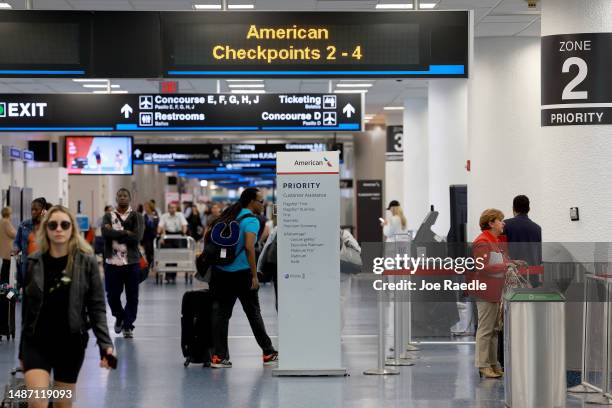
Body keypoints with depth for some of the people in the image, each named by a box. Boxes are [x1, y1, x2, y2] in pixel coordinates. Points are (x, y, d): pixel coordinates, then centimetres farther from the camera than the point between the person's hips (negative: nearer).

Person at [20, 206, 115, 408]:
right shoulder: (34, 262, 1)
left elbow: (97, 307, -3)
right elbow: (27, 306, 8)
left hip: (71, 342, 0)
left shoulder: (87, 262, -3)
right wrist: (22, 350, 11)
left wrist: (105, 344, -14)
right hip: (36, 341, 0)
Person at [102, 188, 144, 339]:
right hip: (112, 262, 1)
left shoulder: (136, 217, 3)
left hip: (132, 262, -1)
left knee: (132, 296, 2)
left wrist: (115, 233, -10)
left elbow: (137, 237, -13)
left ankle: (128, 325, 15)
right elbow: (105, 233, -13)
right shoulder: (108, 216, 7)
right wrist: (126, 233, -14)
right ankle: (119, 317, 33)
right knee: (112, 295, 5)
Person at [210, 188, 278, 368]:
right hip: (241, 273, -6)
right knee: (253, 313, 6)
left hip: (220, 271, 6)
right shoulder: (251, 220, -11)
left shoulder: (229, 215, 12)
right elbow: (249, 247, -21)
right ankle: (268, 354, 17)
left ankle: (219, 356, 2)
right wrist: (255, 275, -18)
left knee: (220, 313, 5)